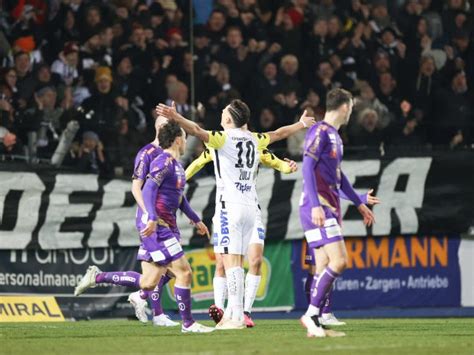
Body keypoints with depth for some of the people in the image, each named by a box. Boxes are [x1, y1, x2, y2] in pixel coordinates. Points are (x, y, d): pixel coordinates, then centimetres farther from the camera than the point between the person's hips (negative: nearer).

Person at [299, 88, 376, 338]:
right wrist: (315, 205, -26)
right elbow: (308, 168, -17)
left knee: (325, 267, 6)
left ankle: (314, 323, 6)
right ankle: (311, 313, -14)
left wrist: (360, 204, 34)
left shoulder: (334, 135, 19)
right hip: (318, 207, -10)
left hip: (330, 208, 10)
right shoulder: (320, 132, -9)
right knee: (339, 260, -17)